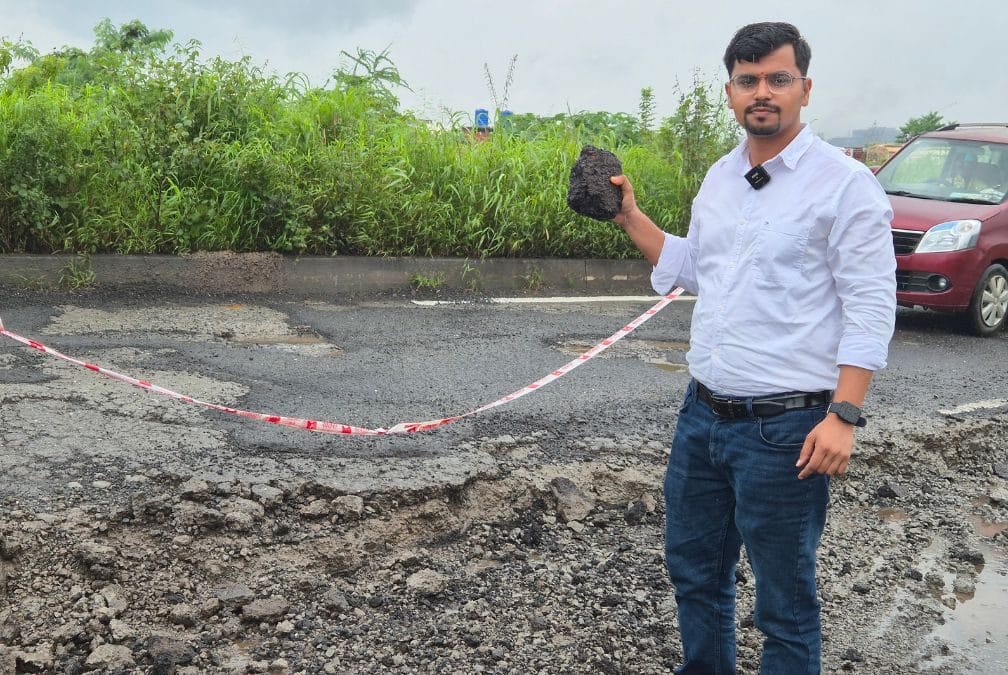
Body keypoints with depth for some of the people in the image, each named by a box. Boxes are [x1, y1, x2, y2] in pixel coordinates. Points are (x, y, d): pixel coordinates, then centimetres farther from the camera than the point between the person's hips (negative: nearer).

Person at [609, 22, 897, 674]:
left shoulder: (844, 182, -11)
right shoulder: (720, 177, 10)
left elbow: (872, 308, -13)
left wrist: (844, 415, -21)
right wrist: (630, 216, 15)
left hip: (785, 428, -7)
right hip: (703, 414, 7)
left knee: (785, 604, 8)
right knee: (694, 570, 22)